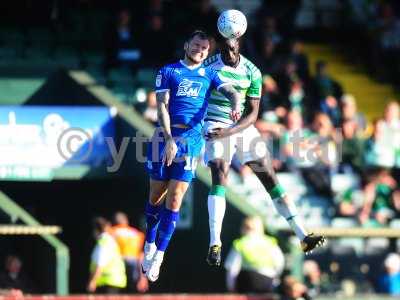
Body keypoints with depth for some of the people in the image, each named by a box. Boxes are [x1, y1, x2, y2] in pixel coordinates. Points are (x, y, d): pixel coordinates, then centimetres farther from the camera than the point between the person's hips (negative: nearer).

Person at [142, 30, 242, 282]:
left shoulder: (209, 75, 14)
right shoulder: (168, 72, 7)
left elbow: (232, 92, 1)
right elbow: (162, 106, -3)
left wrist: (235, 107, -24)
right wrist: (169, 139, -14)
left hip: (192, 139, 1)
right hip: (165, 136, -1)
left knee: (175, 198, -7)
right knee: (157, 194, 5)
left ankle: (158, 257, -5)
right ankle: (150, 245, 24)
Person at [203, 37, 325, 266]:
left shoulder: (252, 72, -4)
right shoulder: (209, 65, -7)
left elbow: (253, 114, -5)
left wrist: (229, 131, -19)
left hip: (243, 127, 3)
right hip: (216, 126, -3)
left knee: (269, 177, -1)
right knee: (220, 174, -23)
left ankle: (303, 235, -1)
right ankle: (215, 243, -24)